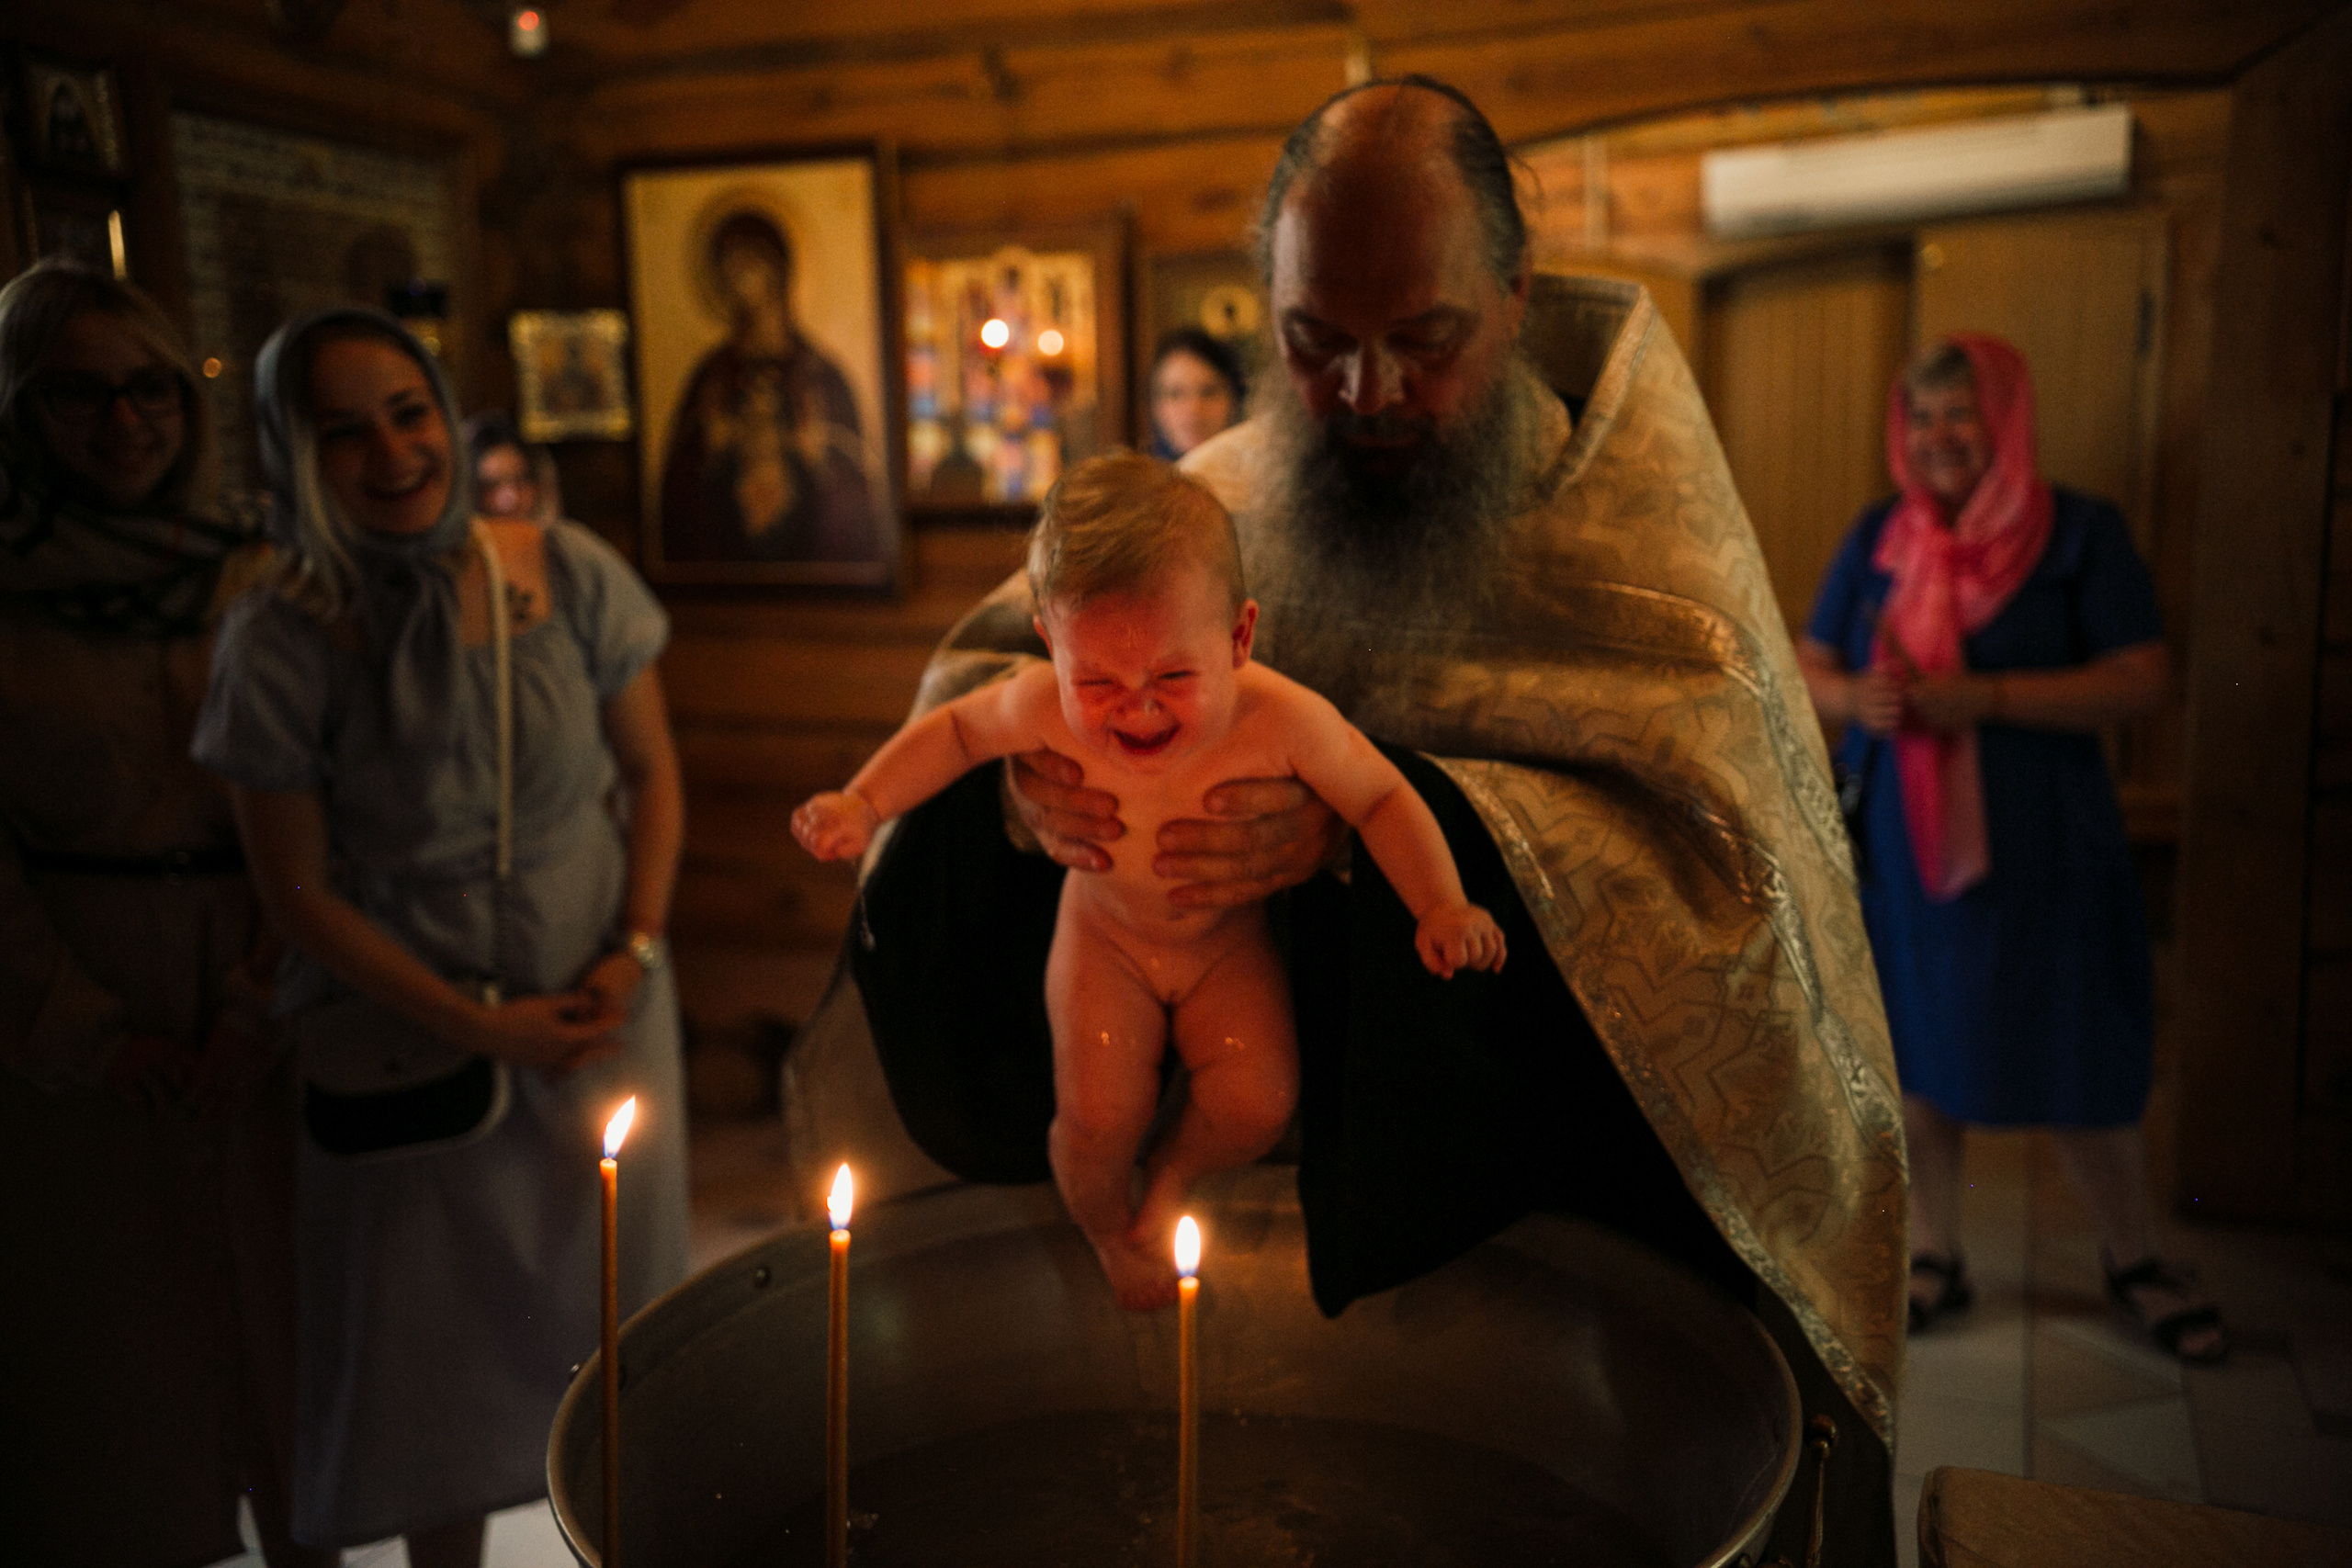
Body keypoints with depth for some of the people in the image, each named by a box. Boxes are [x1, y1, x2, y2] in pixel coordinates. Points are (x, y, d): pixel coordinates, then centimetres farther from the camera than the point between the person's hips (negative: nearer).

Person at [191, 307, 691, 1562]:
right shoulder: (280, 641, -14)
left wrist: (638, 949, -7)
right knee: (433, 1346, 12)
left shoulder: (567, 573, -8)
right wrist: (480, 1027, -12)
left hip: (600, 1007, 2)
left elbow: (650, 770, 3)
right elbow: (298, 892, -9)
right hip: (409, 1030, -2)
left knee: (611, 1311, 14)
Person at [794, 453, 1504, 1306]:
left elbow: (1381, 797, -17)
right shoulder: (1044, 707, -32)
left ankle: (1171, 1175, 27)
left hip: (1230, 940, 0)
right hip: (1106, 932, 0)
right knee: (1098, 1117, -11)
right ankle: (1108, 1229, 29)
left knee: (1258, 1106, -12)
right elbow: (953, 728, -9)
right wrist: (862, 805, -19)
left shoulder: (1283, 722, -35)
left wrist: (1442, 906, -27)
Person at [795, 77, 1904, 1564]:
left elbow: (1707, 839, -23)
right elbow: (978, 664, 2)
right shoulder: (1229, 495, -4)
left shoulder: (1643, 514, -12)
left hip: (1604, 1156, -2)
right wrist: (1025, 773, -23)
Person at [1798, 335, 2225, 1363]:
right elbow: (1811, 669, 9)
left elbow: (2142, 681, -12)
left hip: (2039, 850, -3)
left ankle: (2132, 1261, 31)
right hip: (1901, 845, 3)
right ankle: (1935, 1257, 29)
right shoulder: (1879, 536, 6)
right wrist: (1855, 699, -15)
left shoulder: (2080, 532, -5)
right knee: (1915, 1055, 10)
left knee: (2077, 1059, 7)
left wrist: (1983, 696, -22)